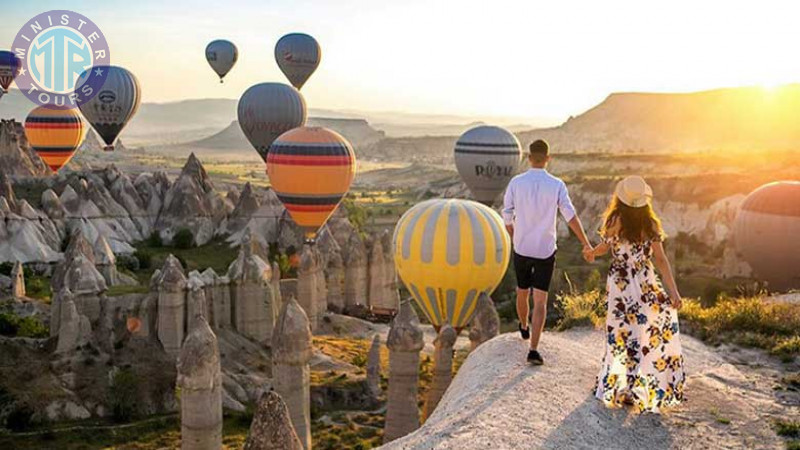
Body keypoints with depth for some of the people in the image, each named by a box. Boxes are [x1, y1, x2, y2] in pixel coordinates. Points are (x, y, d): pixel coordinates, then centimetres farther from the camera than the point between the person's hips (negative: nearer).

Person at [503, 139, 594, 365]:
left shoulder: (516, 182, -8)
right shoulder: (556, 185, -10)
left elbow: (507, 217, -1)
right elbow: (570, 216, -15)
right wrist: (586, 244, -9)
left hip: (521, 249, 2)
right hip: (545, 252, -2)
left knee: (522, 293, 23)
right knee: (540, 302, 0)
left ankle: (524, 327, 49)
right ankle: (534, 349, -9)